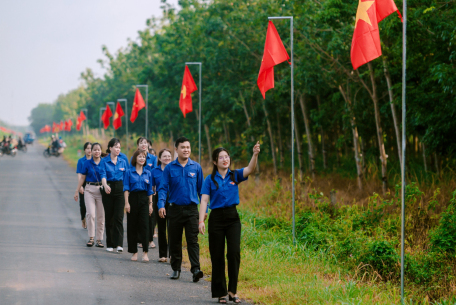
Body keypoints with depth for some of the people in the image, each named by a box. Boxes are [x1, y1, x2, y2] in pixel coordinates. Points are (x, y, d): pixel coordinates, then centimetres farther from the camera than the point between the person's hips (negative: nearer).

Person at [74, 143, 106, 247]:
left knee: (101, 216, 2)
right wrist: (77, 191, 4)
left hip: (101, 190, 1)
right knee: (91, 214, -15)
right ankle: (91, 238, -6)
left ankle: (99, 239, 10)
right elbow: (82, 178, 7)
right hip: (89, 189, -1)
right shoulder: (87, 163, 4)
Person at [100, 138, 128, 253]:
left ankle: (119, 244, -14)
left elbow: (126, 177, 11)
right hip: (108, 189, -1)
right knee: (109, 217, 5)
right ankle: (110, 244, 14)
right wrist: (105, 185, -35)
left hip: (120, 189, 1)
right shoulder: (104, 161, -1)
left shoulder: (123, 162, 8)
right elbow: (103, 175, -16)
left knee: (119, 217, -9)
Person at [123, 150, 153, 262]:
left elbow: (149, 190, 12)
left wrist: (150, 204, 7)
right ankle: (134, 252, 10)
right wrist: (126, 203, -9)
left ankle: (145, 252, -8)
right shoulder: (130, 172, 2)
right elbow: (126, 188, -1)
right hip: (133, 198, -1)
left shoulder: (147, 173, 9)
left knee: (144, 225, -8)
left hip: (144, 199, 1)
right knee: (132, 226, 2)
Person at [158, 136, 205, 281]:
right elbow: (163, 188, 1)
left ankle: (195, 269, -18)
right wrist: (161, 205, -14)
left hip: (191, 209, -1)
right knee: (175, 241, 8)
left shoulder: (196, 167, 4)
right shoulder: (170, 168, 3)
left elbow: (201, 189, 10)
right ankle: (176, 269, 20)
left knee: (192, 240, -10)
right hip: (175, 208, 1)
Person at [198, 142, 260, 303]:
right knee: (217, 256, 2)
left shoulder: (235, 175, 5)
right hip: (216, 218, -1)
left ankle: (232, 290, -3)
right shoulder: (210, 179, 1)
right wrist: (201, 220, -17)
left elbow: (250, 169, -14)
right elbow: (204, 200, -5)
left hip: (233, 217, 1)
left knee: (234, 253, -12)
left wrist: (255, 155, -32)